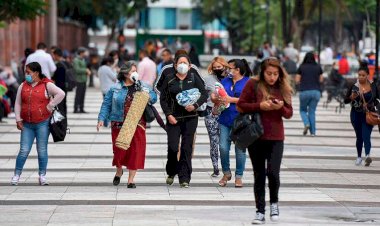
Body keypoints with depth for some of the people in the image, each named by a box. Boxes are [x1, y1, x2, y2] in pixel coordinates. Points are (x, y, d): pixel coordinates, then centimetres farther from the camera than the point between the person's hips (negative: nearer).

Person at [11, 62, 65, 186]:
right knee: (24, 151, 0)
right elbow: (18, 103, 12)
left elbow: (60, 94, -15)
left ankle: (42, 176, 12)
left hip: (42, 123, -3)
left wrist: (49, 107, -13)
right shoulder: (23, 86, 9)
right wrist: (18, 120, 3)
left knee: (42, 151, 3)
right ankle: (16, 175, 8)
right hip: (27, 124, 3)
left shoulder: (46, 85, -4)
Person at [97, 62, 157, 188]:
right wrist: (101, 119, -7)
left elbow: (154, 96, 12)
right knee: (119, 149, 3)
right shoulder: (115, 88, 1)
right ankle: (119, 171, 34)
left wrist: (149, 97, -10)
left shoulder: (142, 86, 8)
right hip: (119, 124, -2)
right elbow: (106, 105, 2)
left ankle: (131, 179, 7)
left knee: (135, 151, -3)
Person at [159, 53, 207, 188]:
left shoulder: (194, 78, 5)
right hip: (173, 118, 0)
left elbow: (204, 94, 2)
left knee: (187, 148, -2)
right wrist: (168, 114, -7)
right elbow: (163, 99, 5)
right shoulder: (169, 79, 5)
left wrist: (195, 105, -14)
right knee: (172, 147, -8)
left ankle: (184, 178, 3)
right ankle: (171, 173, 18)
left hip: (190, 118, 0)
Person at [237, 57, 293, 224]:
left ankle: (274, 202, 15)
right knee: (259, 175, 5)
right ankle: (260, 212, 13)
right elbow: (240, 106, -5)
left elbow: (289, 114, 8)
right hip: (256, 137, -1)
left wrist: (281, 107, -13)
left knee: (273, 172, -12)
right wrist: (260, 106, -16)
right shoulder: (253, 85, -2)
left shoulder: (283, 88, 6)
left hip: (276, 138, 1)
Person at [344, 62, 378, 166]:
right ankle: (359, 157, 25)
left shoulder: (373, 86, 0)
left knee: (366, 136, -16)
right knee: (359, 137, 11)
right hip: (356, 115, 1)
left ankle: (368, 155, -32)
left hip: (368, 114, -1)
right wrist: (351, 97, -20)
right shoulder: (354, 86, -3)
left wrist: (370, 104, -6)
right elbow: (345, 100, 0)